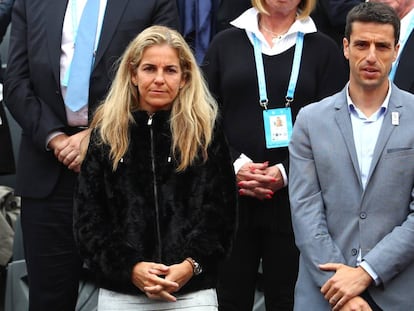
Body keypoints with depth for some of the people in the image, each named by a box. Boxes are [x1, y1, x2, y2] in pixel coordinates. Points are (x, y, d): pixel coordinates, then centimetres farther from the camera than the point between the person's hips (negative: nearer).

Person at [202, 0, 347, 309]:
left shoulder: (323, 49, 7)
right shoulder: (226, 43, 10)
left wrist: (286, 174, -12)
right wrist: (235, 164, -9)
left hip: (293, 198, -1)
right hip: (231, 199, 1)